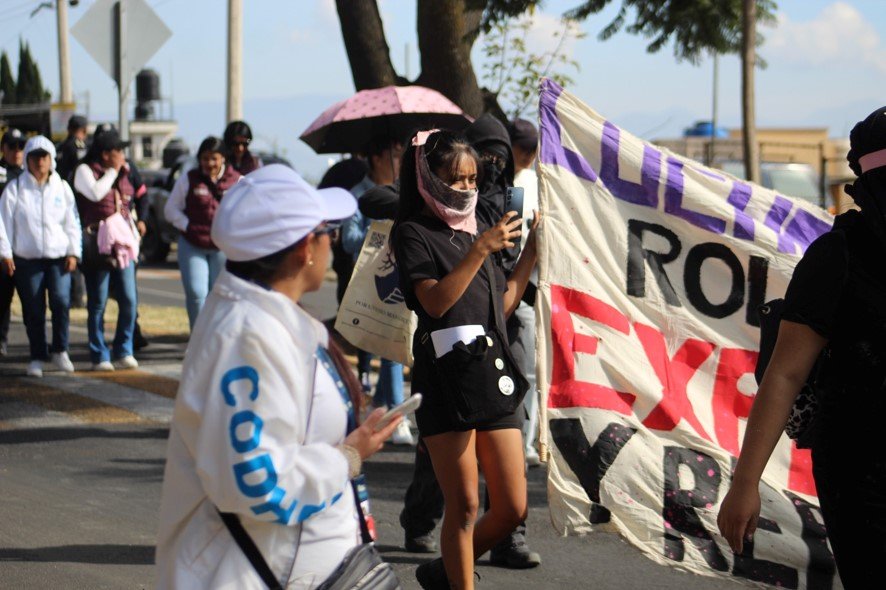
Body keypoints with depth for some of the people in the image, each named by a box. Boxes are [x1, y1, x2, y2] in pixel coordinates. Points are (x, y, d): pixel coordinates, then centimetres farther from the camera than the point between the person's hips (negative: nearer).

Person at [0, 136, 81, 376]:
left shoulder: (62, 187, 8)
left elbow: (72, 222, 9)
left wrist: (73, 252, 2)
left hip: (58, 257, 1)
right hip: (26, 258, -1)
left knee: (61, 300, -17)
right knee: (33, 311, 2)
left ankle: (60, 350, -2)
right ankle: (37, 357, 15)